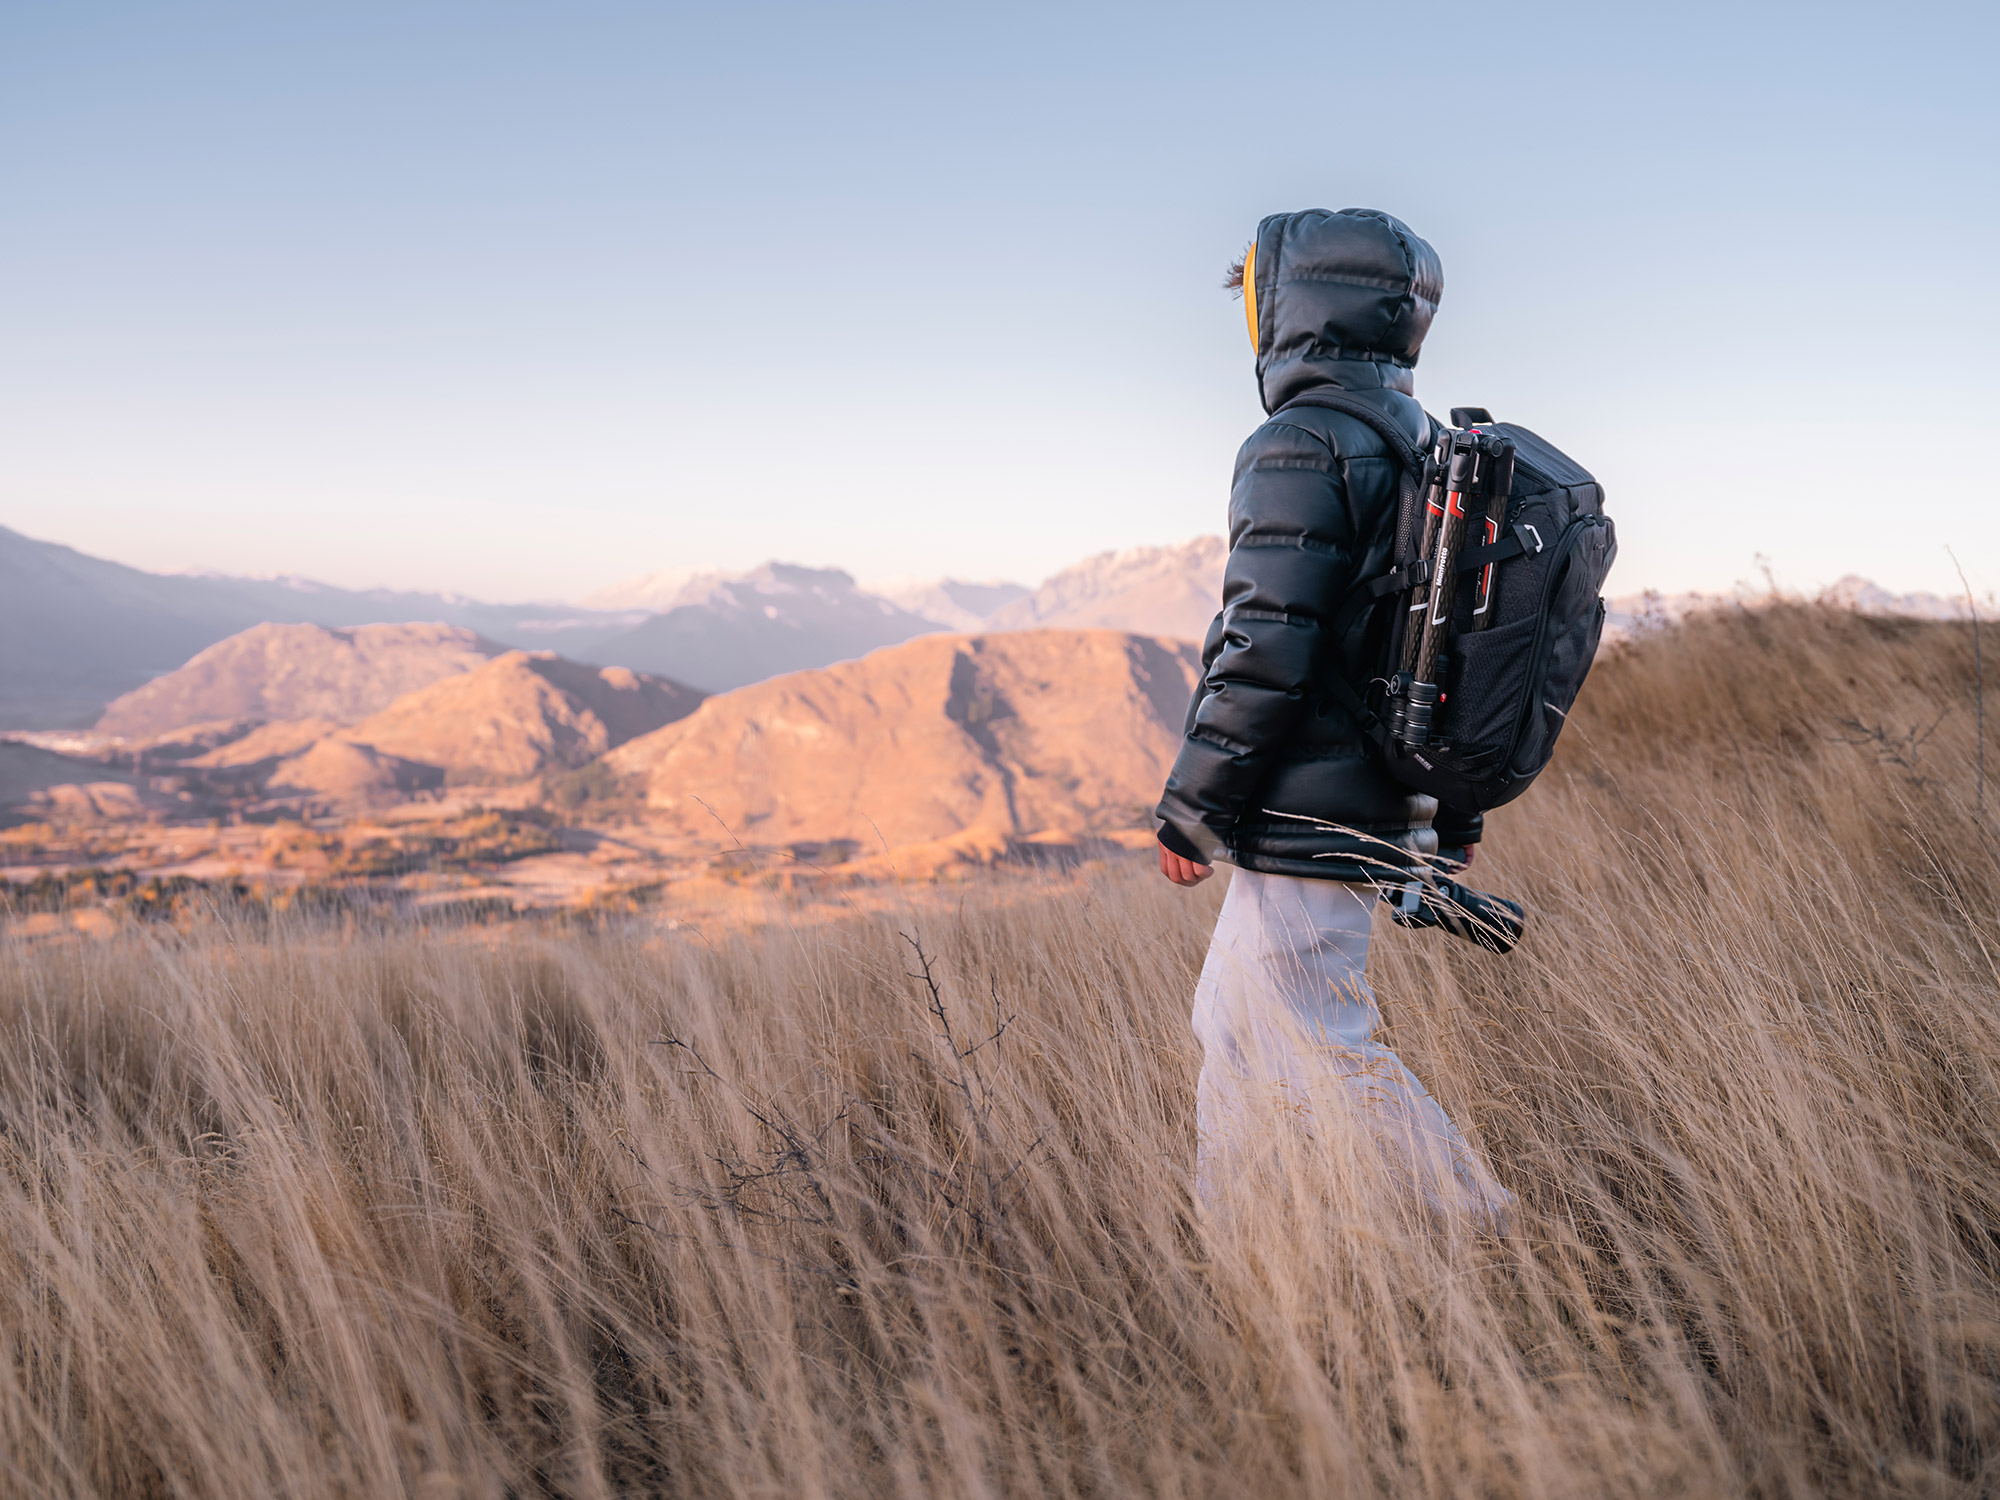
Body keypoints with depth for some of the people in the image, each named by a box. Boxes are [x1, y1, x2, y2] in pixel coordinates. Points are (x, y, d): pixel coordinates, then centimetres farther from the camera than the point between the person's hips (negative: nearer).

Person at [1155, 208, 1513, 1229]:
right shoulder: (1428, 449, 13)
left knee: (1320, 1053, -4)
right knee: (1233, 1026, 19)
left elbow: (1263, 652, -21)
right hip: (1390, 812, 10)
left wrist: (1190, 811, -12)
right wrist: (1454, 814, 22)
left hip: (1305, 823, -10)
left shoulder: (1301, 447, -15)